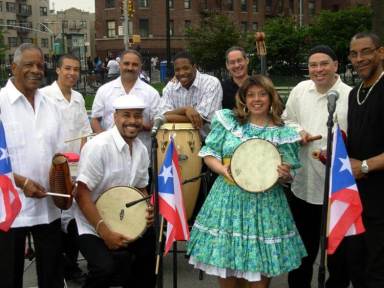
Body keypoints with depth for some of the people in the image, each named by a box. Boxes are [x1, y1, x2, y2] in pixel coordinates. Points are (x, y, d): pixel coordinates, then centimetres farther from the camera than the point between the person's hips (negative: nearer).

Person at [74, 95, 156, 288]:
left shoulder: (141, 149, 3)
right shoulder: (98, 146, -19)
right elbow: (82, 194, -21)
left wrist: (147, 210, -5)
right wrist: (105, 233, -24)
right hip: (93, 225, -7)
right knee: (107, 267, -26)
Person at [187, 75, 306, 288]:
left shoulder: (282, 133, 0)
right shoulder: (228, 120, 2)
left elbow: (289, 175, 4)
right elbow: (208, 153, 2)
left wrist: (284, 175, -19)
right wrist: (223, 170, -16)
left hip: (265, 204, 0)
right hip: (228, 200, 1)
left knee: (261, 268, 5)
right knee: (224, 260, 7)